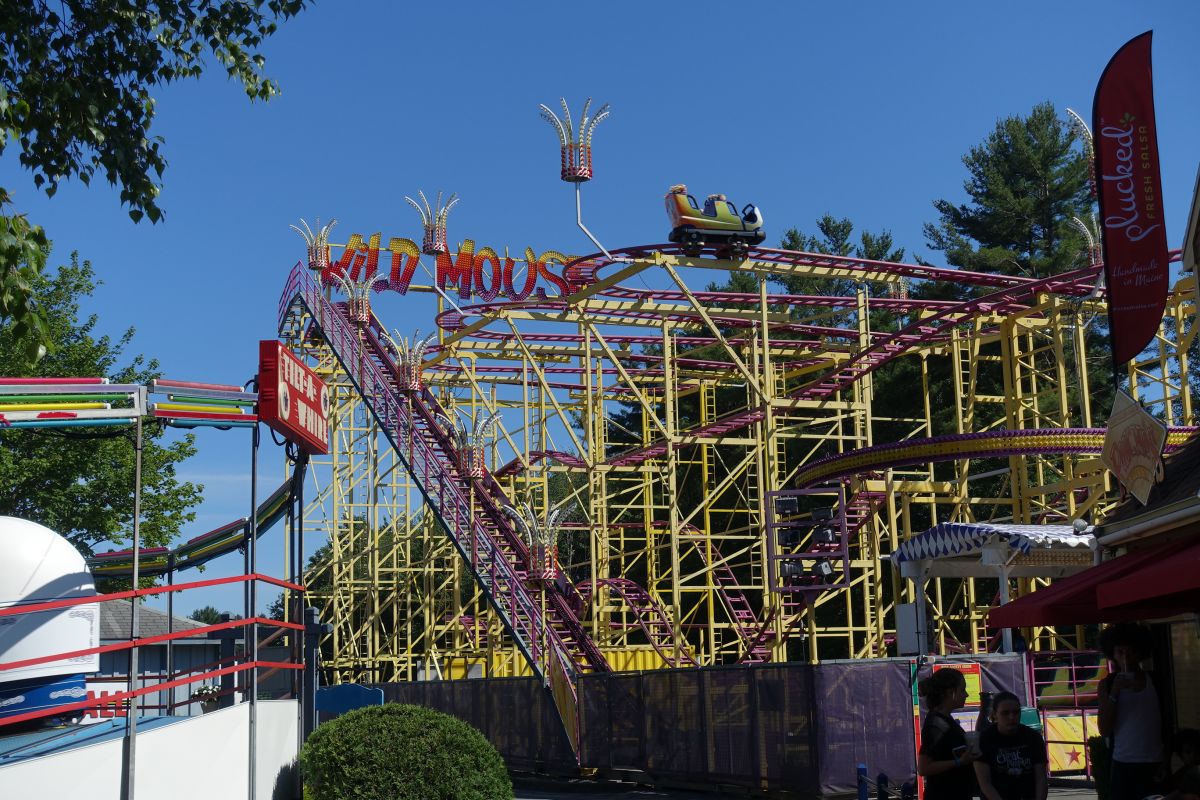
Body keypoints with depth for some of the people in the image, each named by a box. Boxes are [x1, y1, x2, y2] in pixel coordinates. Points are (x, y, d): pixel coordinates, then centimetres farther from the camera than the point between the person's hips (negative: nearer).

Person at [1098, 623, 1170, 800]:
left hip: (1153, 764, 1)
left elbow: (1166, 725, 11)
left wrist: (1165, 762, 4)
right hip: (1123, 765, -1)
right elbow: (1104, 731, -2)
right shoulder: (1108, 684, 2)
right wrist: (1114, 693, -11)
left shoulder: (1155, 682, 6)